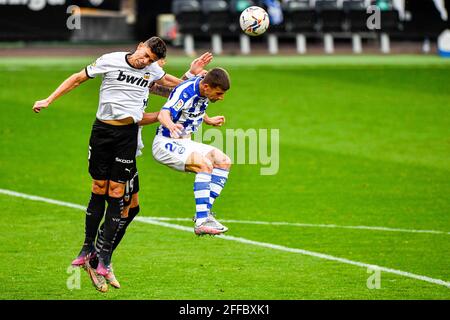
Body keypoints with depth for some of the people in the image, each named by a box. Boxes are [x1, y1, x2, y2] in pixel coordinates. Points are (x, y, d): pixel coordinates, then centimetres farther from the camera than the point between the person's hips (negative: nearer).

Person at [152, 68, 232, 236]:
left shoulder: (204, 91, 1)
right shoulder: (186, 91, -25)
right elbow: (163, 114, -42)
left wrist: (209, 120, 35)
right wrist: (171, 125, -62)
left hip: (184, 143, 9)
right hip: (166, 144, -9)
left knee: (223, 161, -3)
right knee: (205, 164, -28)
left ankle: (204, 212, -5)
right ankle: (201, 222, -34)